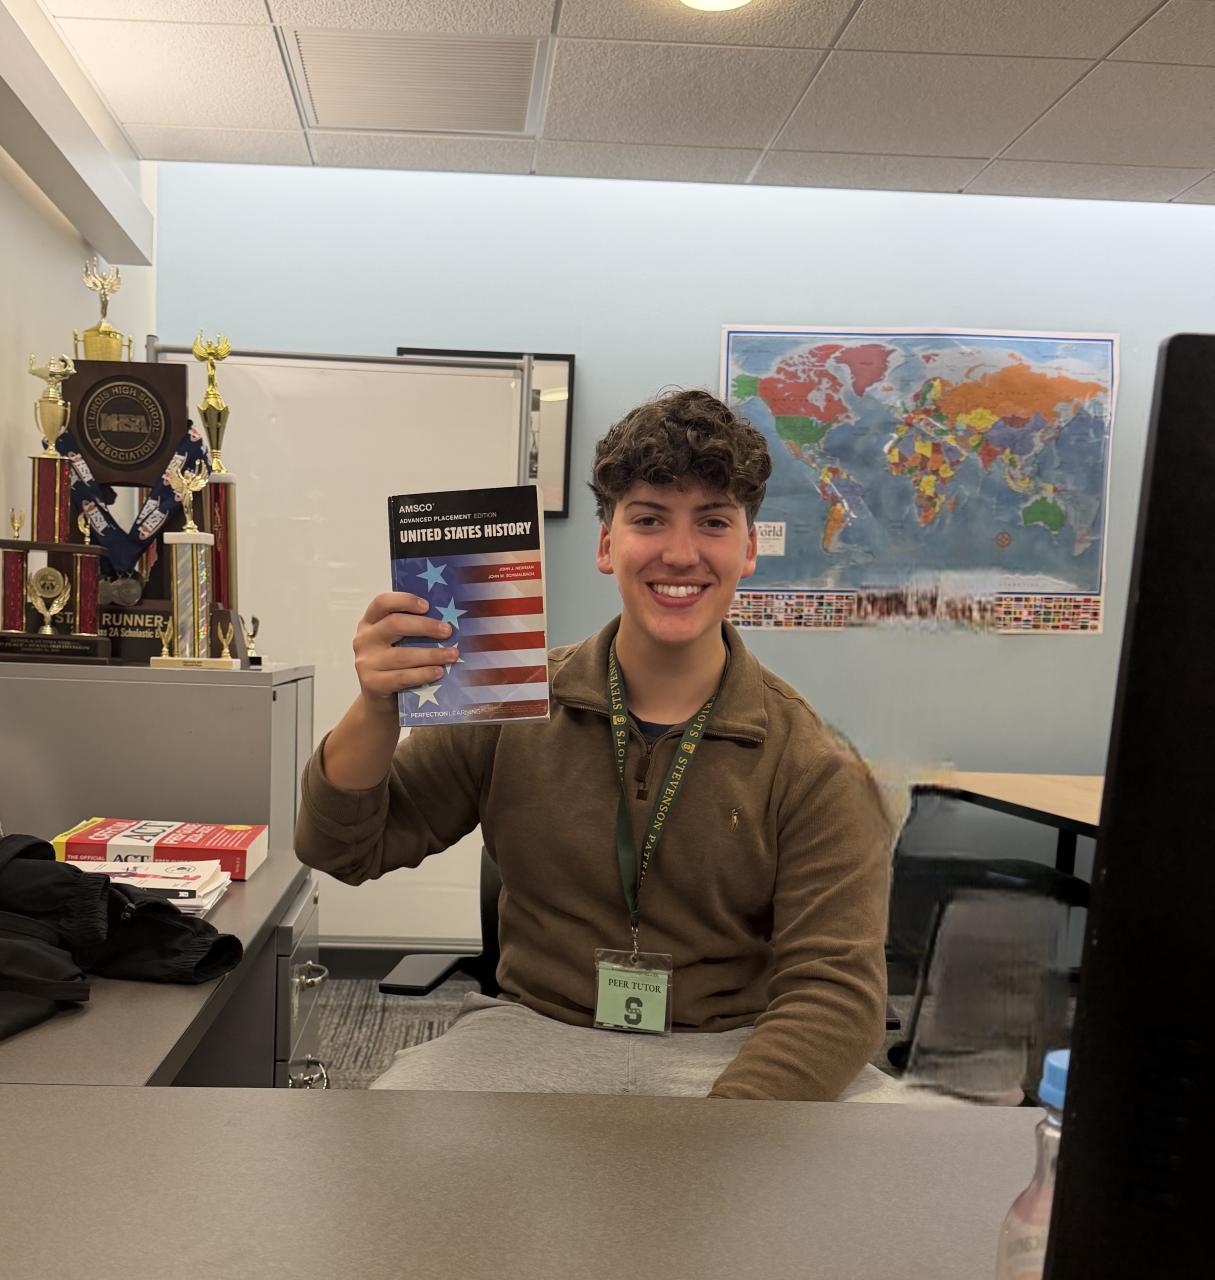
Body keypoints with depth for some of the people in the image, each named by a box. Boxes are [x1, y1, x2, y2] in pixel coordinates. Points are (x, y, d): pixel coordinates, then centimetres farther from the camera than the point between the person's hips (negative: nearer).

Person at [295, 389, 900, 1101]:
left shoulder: (816, 770, -6)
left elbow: (834, 989, -10)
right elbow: (344, 851, 1)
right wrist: (376, 708, -19)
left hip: (739, 1054, 0)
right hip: (535, 1031, 0)